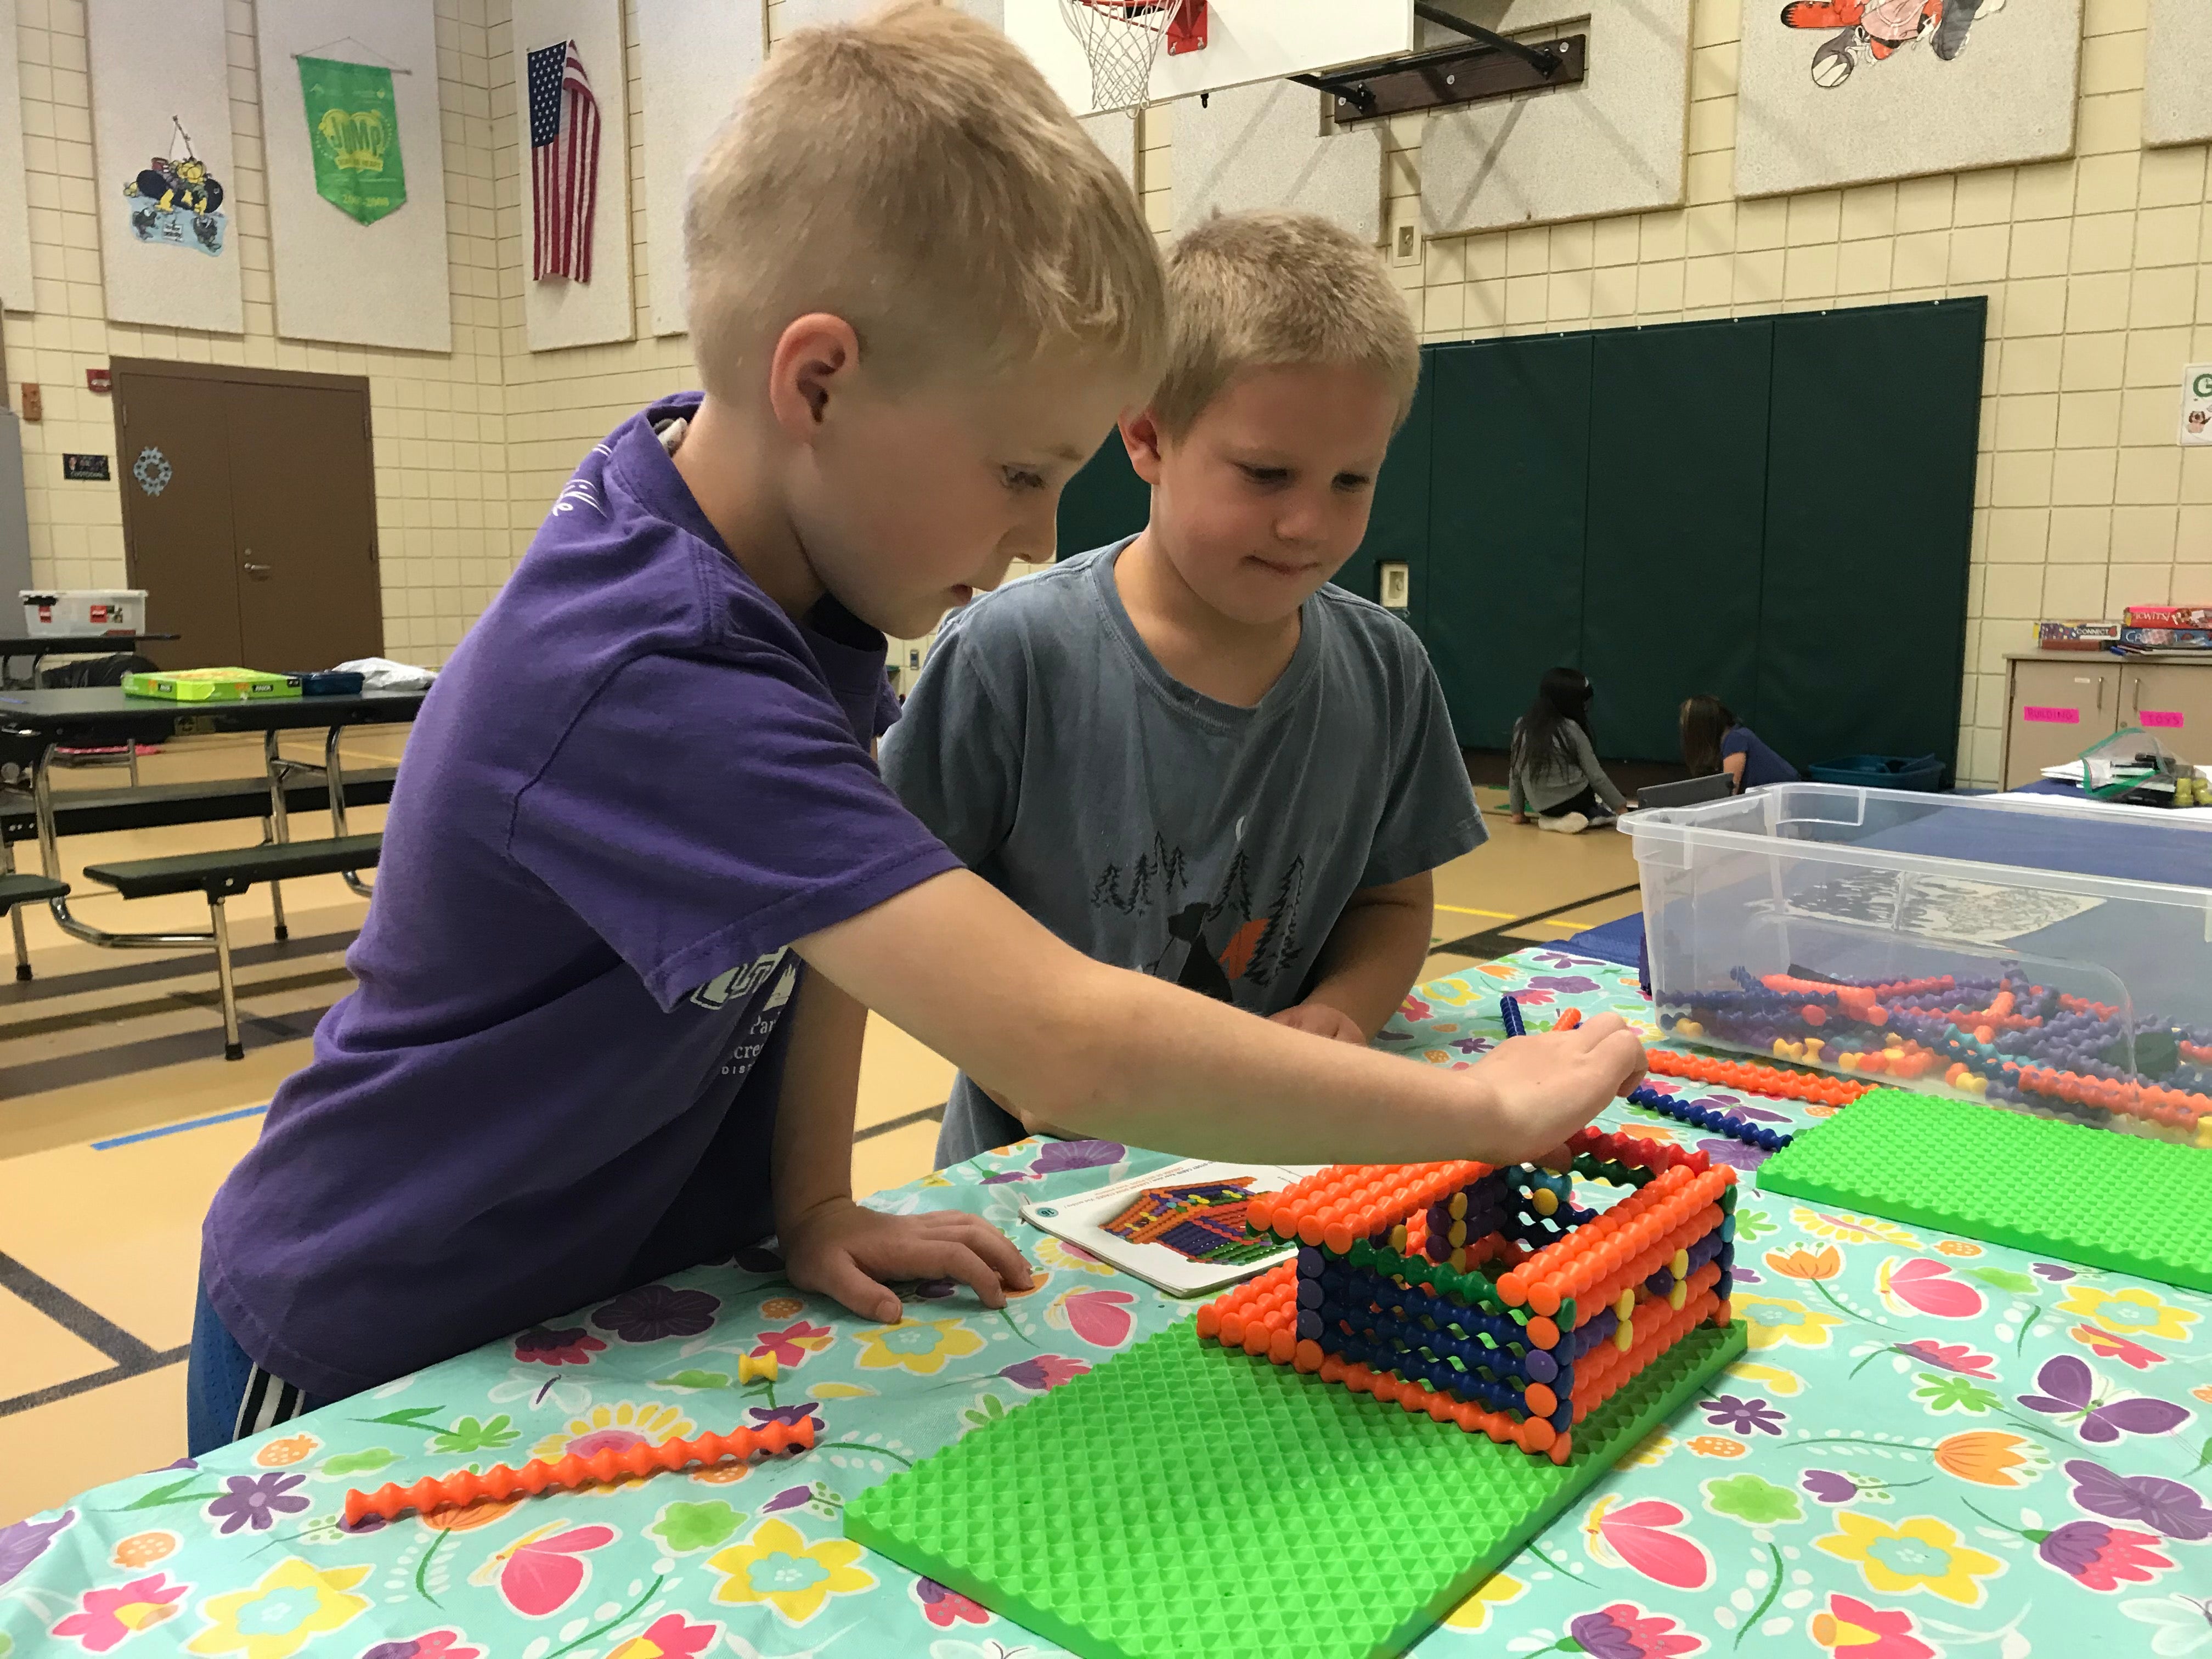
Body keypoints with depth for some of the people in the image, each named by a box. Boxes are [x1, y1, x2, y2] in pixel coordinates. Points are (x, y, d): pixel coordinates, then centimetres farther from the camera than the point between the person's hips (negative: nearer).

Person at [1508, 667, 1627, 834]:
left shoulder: (1522, 726, 2)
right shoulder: (1572, 730, -9)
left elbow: (1515, 773, 6)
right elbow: (1596, 776, -6)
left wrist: (1518, 812, 14)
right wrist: (1622, 807, 2)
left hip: (1542, 806, 3)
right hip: (1575, 800, -3)